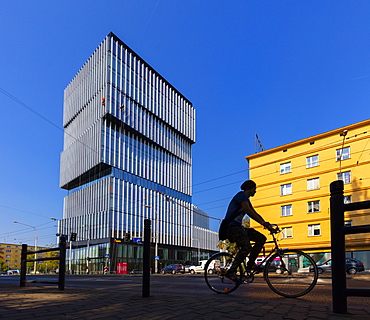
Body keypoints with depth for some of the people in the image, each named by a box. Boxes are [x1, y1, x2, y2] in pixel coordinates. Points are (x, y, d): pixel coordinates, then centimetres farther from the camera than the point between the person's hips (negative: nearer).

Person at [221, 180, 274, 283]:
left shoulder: (246, 199, 23)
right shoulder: (241, 195, -8)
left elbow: (255, 213, 19)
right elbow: (247, 210, -22)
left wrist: (267, 224, 6)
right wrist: (262, 222, -27)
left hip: (238, 227, 10)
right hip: (231, 227, -10)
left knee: (261, 238, 2)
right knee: (246, 247, -29)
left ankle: (250, 263, 6)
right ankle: (231, 271, -19)